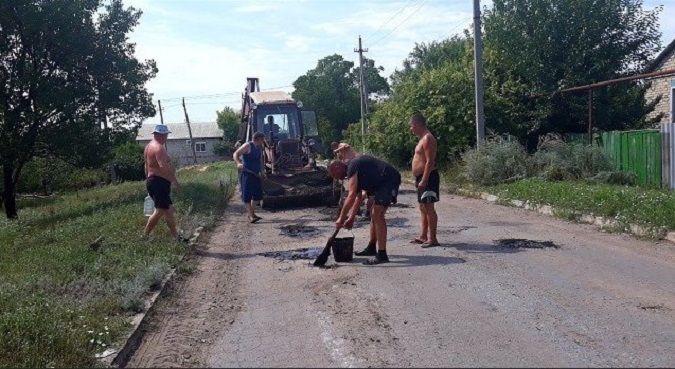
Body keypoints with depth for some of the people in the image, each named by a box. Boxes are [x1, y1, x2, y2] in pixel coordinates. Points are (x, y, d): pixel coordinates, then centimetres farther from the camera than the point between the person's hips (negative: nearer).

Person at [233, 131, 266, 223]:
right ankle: (251, 216, -5)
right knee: (247, 196, -6)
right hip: (247, 174, -8)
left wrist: (261, 171, 18)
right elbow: (235, 154, -16)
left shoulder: (259, 148, 13)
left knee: (257, 195, 10)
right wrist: (238, 163, -34)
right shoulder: (247, 146, -11)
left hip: (256, 174, 8)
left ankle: (252, 213, 23)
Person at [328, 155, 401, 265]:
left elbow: (351, 196, -21)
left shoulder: (352, 169, -13)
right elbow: (359, 196, 21)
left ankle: (382, 255, -17)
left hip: (389, 180, -11)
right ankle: (371, 248, 31)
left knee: (377, 215, -15)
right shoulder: (356, 169, 18)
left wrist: (341, 218, -17)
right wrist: (351, 218, 19)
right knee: (374, 215, 18)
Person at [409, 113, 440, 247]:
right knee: (423, 207, 14)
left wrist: (424, 180, -24)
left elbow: (430, 162, -21)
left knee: (428, 207, -9)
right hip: (422, 178, 11)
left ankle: (432, 239, -7)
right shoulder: (423, 139, 18)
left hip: (428, 177, -11)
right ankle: (423, 236, 21)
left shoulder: (428, 138, -14)